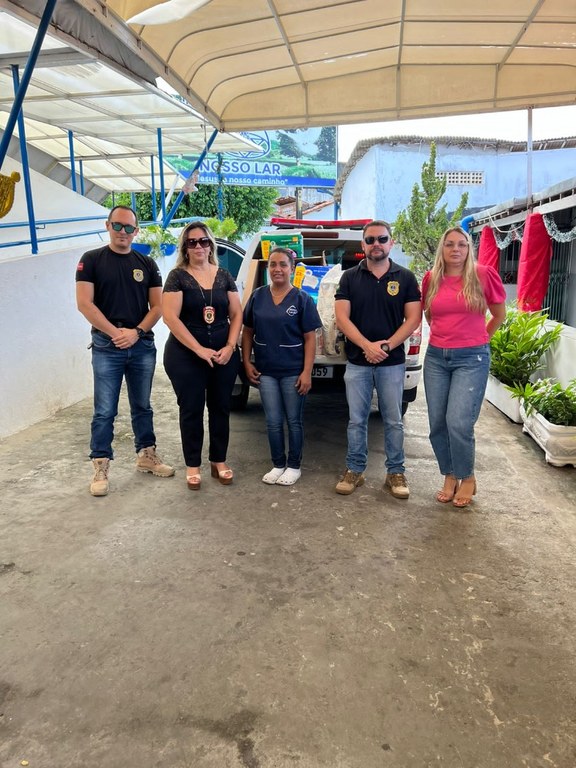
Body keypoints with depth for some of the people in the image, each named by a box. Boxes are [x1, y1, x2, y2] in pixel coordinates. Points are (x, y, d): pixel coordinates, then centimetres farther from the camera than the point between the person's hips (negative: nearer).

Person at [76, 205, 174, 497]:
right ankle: (101, 468, 9)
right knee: (104, 412, 0)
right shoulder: (91, 260, 1)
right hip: (106, 347, -3)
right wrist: (115, 332, -14)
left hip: (143, 346, 3)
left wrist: (136, 332, -11)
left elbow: (157, 306, 5)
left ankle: (146, 456, 27)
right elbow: (85, 303, -8)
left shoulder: (147, 264, 9)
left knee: (142, 407, 14)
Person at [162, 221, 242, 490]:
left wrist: (230, 347, -7)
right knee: (191, 409, 5)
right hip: (186, 355, -3)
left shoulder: (224, 276, 7)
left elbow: (236, 314, 8)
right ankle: (193, 465, 18)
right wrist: (199, 349, -16)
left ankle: (219, 461, 24)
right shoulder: (178, 276, -3)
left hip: (223, 354, 3)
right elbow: (170, 317, -11)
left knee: (220, 408, 10)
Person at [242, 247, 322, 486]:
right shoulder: (257, 296, 3)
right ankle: (278, 464, 26)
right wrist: (247, 362, 2)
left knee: (294, 420, 9)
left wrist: (307, 372, -12)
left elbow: (310, 338, -7)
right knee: (273, 422, 10)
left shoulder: (302, 299, -5)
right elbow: (248, 332, 10)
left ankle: (294, 466, 23)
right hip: (266, 371, 3)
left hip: (293, 371, -2)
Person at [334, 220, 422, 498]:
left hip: (392, 362, 0)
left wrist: (387, 345, -14)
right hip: (357, 362, 1)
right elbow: (342, 318, -4)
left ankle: (396, 473, 19)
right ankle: (354, 470, 20)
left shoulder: (405, 277, 4)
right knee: (356, 420, 8)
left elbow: (413, 318, -1)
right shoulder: (350, 277, 4)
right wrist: (367, 345, -16)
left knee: (393, 421, 7)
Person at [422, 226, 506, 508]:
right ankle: (450, 476, 24)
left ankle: (467, 478, 12)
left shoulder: (483, 275, -4)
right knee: (437, 424, 5)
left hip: (471, 359, -4)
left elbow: (500, 315, 8)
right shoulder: (431, 279, 5)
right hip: (435, 358, 4)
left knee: (458, 422, -11)